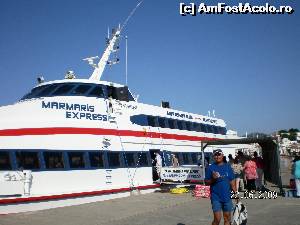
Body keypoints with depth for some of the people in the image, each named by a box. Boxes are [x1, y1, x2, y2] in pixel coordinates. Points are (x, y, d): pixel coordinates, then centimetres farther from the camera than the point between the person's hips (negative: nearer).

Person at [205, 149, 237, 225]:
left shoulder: (228, 167, 5)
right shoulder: (210, 168, -3)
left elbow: (232, 181, 10)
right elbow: (206, 182, 0)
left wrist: (236, 193, 5)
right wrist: (213, 179, -18)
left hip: (227, 197, 3)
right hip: (216, 197, -3)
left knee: (227, 218, 11)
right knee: (217, 219, -7)